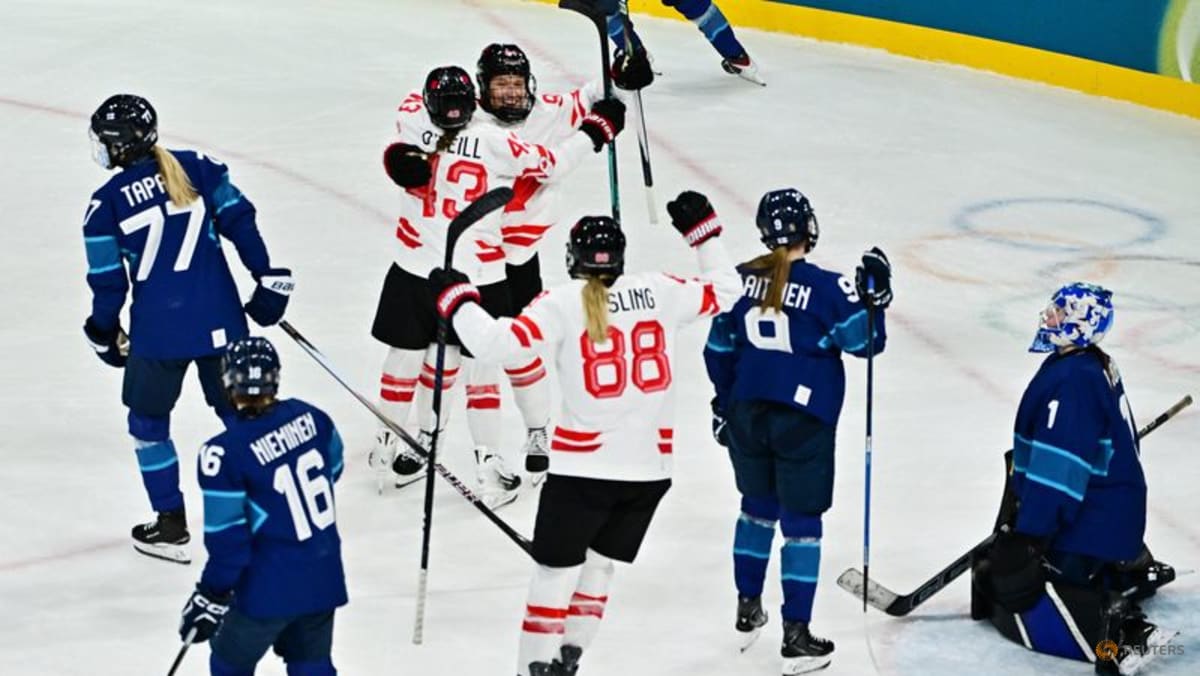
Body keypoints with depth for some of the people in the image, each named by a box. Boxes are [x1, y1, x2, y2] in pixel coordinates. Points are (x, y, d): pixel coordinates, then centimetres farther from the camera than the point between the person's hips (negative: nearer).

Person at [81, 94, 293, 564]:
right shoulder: (198, 168, 1)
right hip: (220, 321, 3)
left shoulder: (107, 203, -6)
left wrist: (104, 334, 12)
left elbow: (108, 281, -3)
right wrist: (268, 278, 6)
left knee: (148, 424, 16)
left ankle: (171, 528, 18)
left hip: (157, 331, -3)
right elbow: (240, 222, -1)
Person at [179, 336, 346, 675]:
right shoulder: (311, 418, -4)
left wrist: (211, 596, -5)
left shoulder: (224, 453, -21)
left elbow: (227, 538, -17)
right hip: (324, 576, 6)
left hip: (271, 587, -6)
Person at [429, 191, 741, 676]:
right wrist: (703, 232, 28)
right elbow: (724, 291, 18)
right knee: (599, 562, 19)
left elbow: (497, 343, -15)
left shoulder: (562, 304, -7)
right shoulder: (659, 292, 3)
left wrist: (456, 299, -1)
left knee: (556, 568, 4)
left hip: (583, 464, -4)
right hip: (650, 465, 4)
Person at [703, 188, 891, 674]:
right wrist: (874, 296, 1)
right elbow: (863, 342, -7)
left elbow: (719, 348, 9)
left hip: (747, 415, 5)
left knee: (758, 507, 24)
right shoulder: (826, 288, -13)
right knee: (801, 521, 3)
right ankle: (796, 637, 3)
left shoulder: (741, 279, 1)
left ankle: (748, 611, 32)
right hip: (803, 420, -5)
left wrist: (725, 402, 22)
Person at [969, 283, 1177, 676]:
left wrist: (1027, 536, -27)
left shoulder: (1071, 381, -23)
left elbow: (1060, 467, -28)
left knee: (1018, 606, -13)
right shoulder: (1097, 368, 10)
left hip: (1089, 522, -10)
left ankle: (1119, 630, -22)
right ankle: (1133, 574, 24)